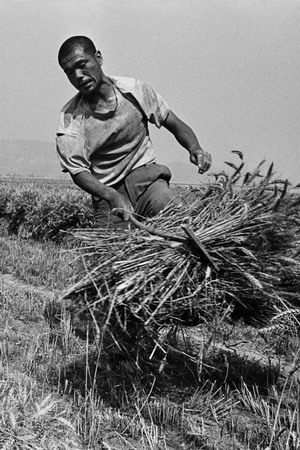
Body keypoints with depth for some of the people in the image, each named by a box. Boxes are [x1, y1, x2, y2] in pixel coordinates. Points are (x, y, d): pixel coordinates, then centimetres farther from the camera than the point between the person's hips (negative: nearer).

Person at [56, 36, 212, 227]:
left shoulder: (134, 90, -1)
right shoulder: (69, 118, -5)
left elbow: (176, 125, 6)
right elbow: (77, 170, -12)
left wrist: (195, 149, -17)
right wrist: (112, 196, -30)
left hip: (146, 176, -1)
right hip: (107, 191, 1)